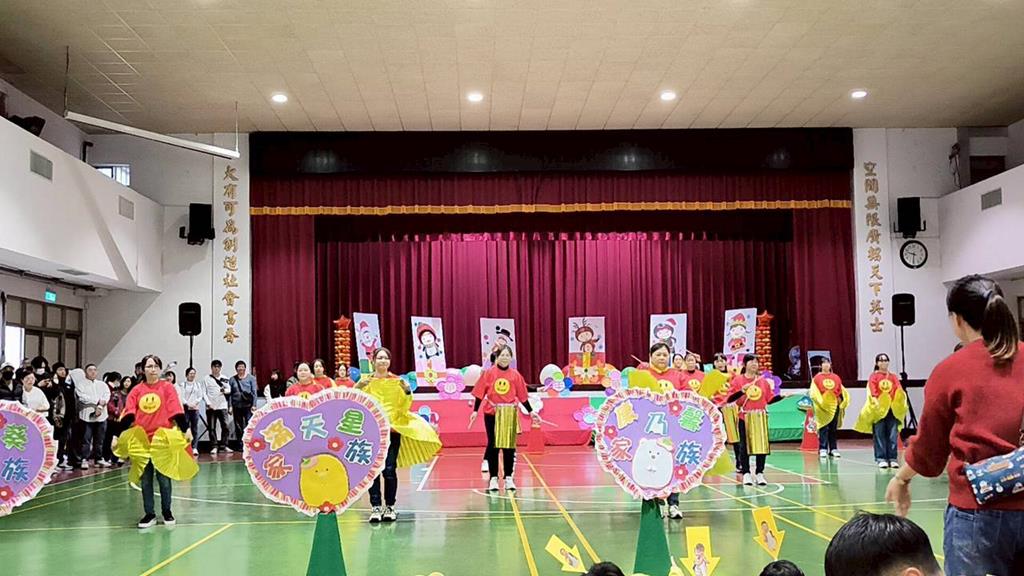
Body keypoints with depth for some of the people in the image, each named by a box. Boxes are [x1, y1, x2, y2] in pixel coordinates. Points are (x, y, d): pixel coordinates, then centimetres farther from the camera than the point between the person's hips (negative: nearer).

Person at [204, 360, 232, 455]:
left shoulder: (224, 378, 11)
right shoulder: (207, 378, 2)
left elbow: (229, 390, 10)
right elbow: (204, 392, -1)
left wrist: (225, 390, -13)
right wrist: (208, 403, -12)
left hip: (222, 405, 2)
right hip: (211, 407, -2)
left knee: (225, 426, -2)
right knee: (212, 428, -1)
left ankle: (224, 445, 6)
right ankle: (214, 446, 4)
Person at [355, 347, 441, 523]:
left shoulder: (397, 381, 5)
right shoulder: (365, 381, 5)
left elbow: (404, 407, 4)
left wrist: (407, 391, -12)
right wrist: (357, 388, -17)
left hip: (392, 429, 0)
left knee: (389, 469, -5)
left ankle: (390, 507, 7)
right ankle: (376, 507, 2)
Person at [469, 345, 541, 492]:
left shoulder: (515, 375, 1)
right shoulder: (489, 373, -2)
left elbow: (522, 396, 6)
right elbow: (480, 393, 0)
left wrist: (531, 412, 5)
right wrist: (475, 411, -5)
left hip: (510, 414, 1)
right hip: (492, 413, -1)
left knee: (509, 446, 5)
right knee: (493, 445, 5)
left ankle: (508, 478, 15)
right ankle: (493, 478, 11)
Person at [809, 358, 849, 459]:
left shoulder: (836, 377, 11)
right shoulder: (817, 378, 1)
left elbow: (841, 390, 14)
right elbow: (813, 393, -5)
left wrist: (842, 400, 1)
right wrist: (820, 401, -15)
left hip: (834, 406, 4)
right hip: (822, 407, -4)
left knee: (834, 429, 8)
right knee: (823, 429, -6)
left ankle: (833, 449, 14)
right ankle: (823, 449, -4)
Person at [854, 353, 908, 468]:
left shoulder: (894, 377, 14)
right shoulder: (874, 376, 6)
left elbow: (899, 389, 0)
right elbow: (872, 389, -10)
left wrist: (902, 399, -19)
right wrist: (874, 398, -29)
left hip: (893, 409, 3)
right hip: (878, 409, -3)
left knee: (893, 435, 1)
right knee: (879, 435, -2)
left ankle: (893, 458, 6)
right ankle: (881, 459, 1)